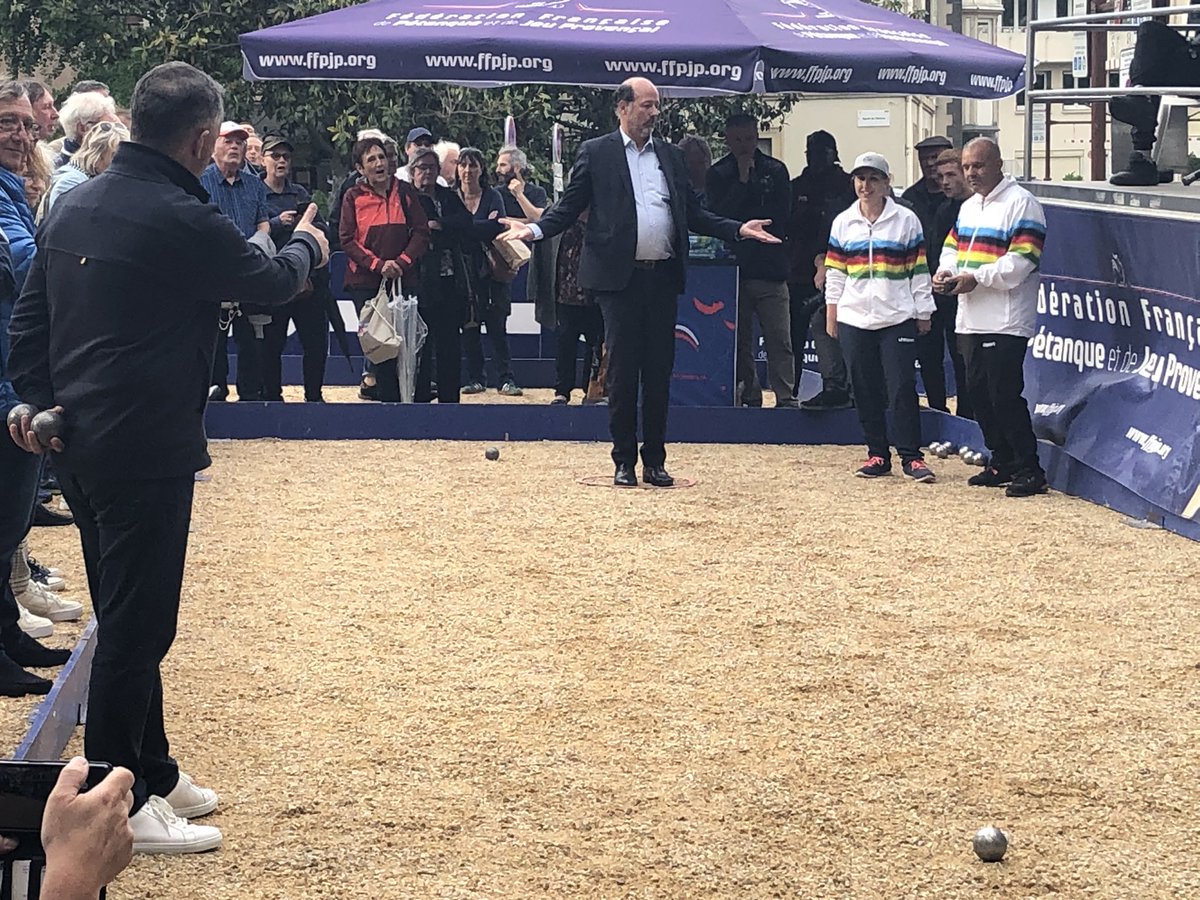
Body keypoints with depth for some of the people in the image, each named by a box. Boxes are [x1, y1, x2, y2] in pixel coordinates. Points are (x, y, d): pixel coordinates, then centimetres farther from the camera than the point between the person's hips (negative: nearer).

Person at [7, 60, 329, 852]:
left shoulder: (79, 204, 8)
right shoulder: (181, 219, -18)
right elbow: (274, 282, -3)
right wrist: (306, 245, 17)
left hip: (77, 442, 9)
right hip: (146, 451, -9)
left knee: (128, 617, 18)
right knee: (137, 626, -2)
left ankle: (152, 772, 29)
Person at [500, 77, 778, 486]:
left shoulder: (671, 156, 14)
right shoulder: (596, 153, 3)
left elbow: (693, 214, 15)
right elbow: (569, 207, 1)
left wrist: (738, 229, 4)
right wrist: (535, 229, -15)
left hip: (662, 278, 3)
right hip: (620, 278, -3)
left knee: (659, 371, 5)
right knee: (622, 371, -1)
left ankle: (655, 460, 13)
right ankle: (624, 462, 7)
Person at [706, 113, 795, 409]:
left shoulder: (775, 170, 10)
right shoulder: (717, 174, 9)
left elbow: (782, 217, 5)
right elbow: (717, 216, -4)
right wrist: (742, 181, -7)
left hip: (770, 270, -1)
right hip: (733, 268, 1)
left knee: (779, 339, -7)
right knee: (739, 341, 2)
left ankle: (786, 396, -7)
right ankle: (749, 394, 8)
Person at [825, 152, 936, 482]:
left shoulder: (906, 220, 2)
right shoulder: (843, 223, 10)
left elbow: (919, 269, 3)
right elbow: (834, 272, 12)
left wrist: (923, 313, 1)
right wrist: (831, 316, 9)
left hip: (897, 319, -3)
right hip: (854, 319, 3)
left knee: (902, 388, -8)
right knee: (866, 391, 4)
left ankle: (911, 456, -3)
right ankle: (878, 455, 12)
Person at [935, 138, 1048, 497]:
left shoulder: (1020, 203, -8)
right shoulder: (969, 207, 19)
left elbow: (1022, 259, -17)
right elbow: (952, 245, 23)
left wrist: (976, 278, -20)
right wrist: (945, 271, 0)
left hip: (1006, 321, -9)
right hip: (972, 319, 9)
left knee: (1005, 395, -11)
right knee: (978, 393, 11)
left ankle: (1029, 470, -6)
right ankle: (1001, 463, 22)